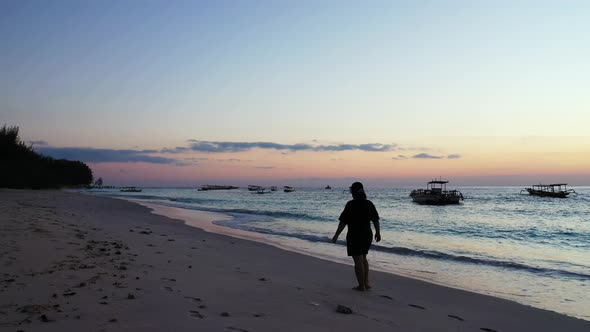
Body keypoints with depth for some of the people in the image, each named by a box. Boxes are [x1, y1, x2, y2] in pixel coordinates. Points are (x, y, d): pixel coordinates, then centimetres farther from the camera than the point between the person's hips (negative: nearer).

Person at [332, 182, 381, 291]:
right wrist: (377, 232, 22)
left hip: (355, 236, -6)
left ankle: (361, 286, 9)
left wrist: (336, 235, -8)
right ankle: (366, 283, 19)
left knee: (358, 260, 2)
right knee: (363, 258, 20)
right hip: (367, 235, 6)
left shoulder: (351, 205, -16)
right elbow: (376, 219, 9)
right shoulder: (369, 204, 2)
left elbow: (343, 222, -15)